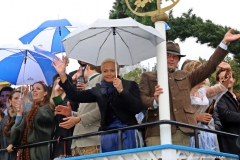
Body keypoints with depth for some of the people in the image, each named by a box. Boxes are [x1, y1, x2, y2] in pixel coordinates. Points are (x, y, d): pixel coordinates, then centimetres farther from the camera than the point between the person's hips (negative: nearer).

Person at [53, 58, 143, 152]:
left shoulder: (130, 85, 2)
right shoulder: (98, 90, 12)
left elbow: (138, 109, -9)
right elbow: (75, 96, 9)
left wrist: (121, 90, -17)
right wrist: (62, 74, 1)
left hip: (128, 132, -3)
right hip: (108, 134, 3)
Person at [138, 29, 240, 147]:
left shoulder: (184, 76, 25)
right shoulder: (147, 77, 17)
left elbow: (209, 66, 19)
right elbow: (141, 99, 4)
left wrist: (225, 42, 13)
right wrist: (154, 101, -19)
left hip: (182, 133, 3)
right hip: (157, 132, -2)